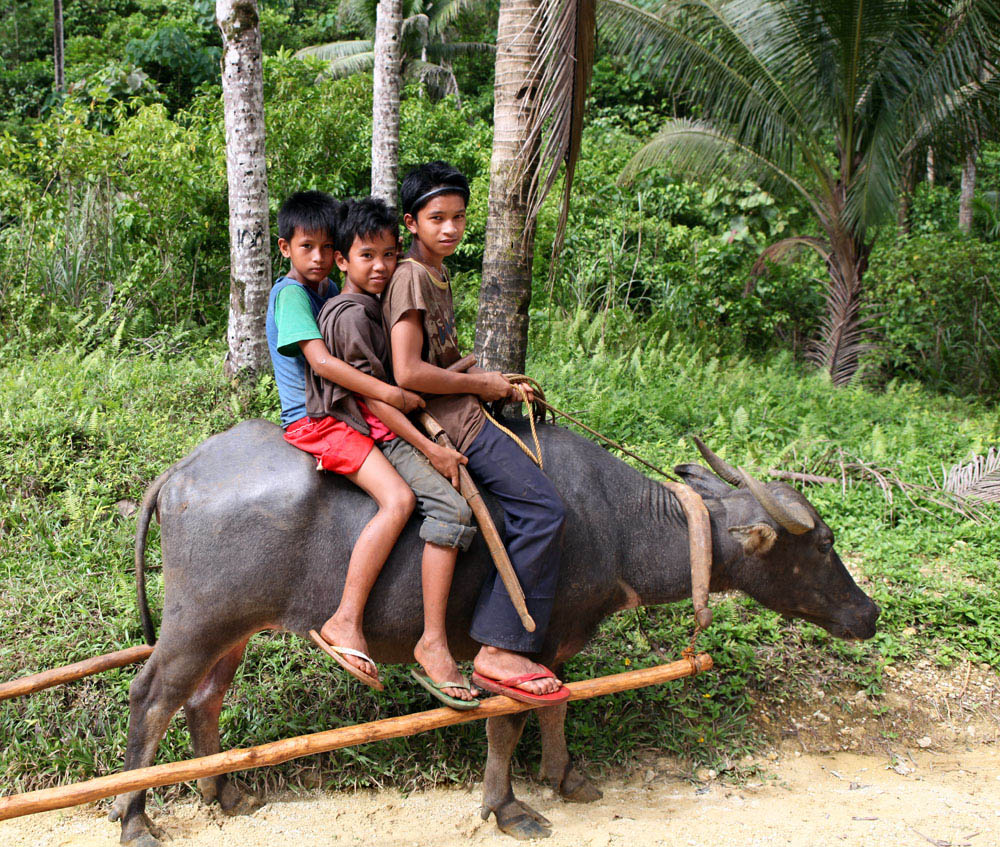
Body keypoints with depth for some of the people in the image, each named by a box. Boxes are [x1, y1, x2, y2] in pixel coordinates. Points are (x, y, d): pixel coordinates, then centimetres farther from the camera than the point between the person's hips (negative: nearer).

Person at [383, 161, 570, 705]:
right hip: (443, 419, -11)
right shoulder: (411, 276, -14)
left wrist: (493, 381, 10)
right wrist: (481, 385, -13)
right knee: (543, 511, -18)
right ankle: (500, 654, -17)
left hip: (460, 411, 11)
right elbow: (408, 372, -23)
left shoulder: (438, 276, 16)